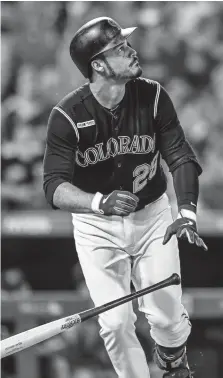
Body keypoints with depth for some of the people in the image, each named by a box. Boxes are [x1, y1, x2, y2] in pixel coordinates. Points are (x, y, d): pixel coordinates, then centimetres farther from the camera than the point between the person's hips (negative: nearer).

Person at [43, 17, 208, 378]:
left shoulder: (152, 96, -14)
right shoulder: (68, 116, -20)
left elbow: (181, 157, -15)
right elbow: (55, 187, -26)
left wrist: (187, 211, -33)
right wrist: (100, 202, -46)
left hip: (152, 216, 1)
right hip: (96, 227, -1)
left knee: (167, 316, 1)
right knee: (115, 323, -5)